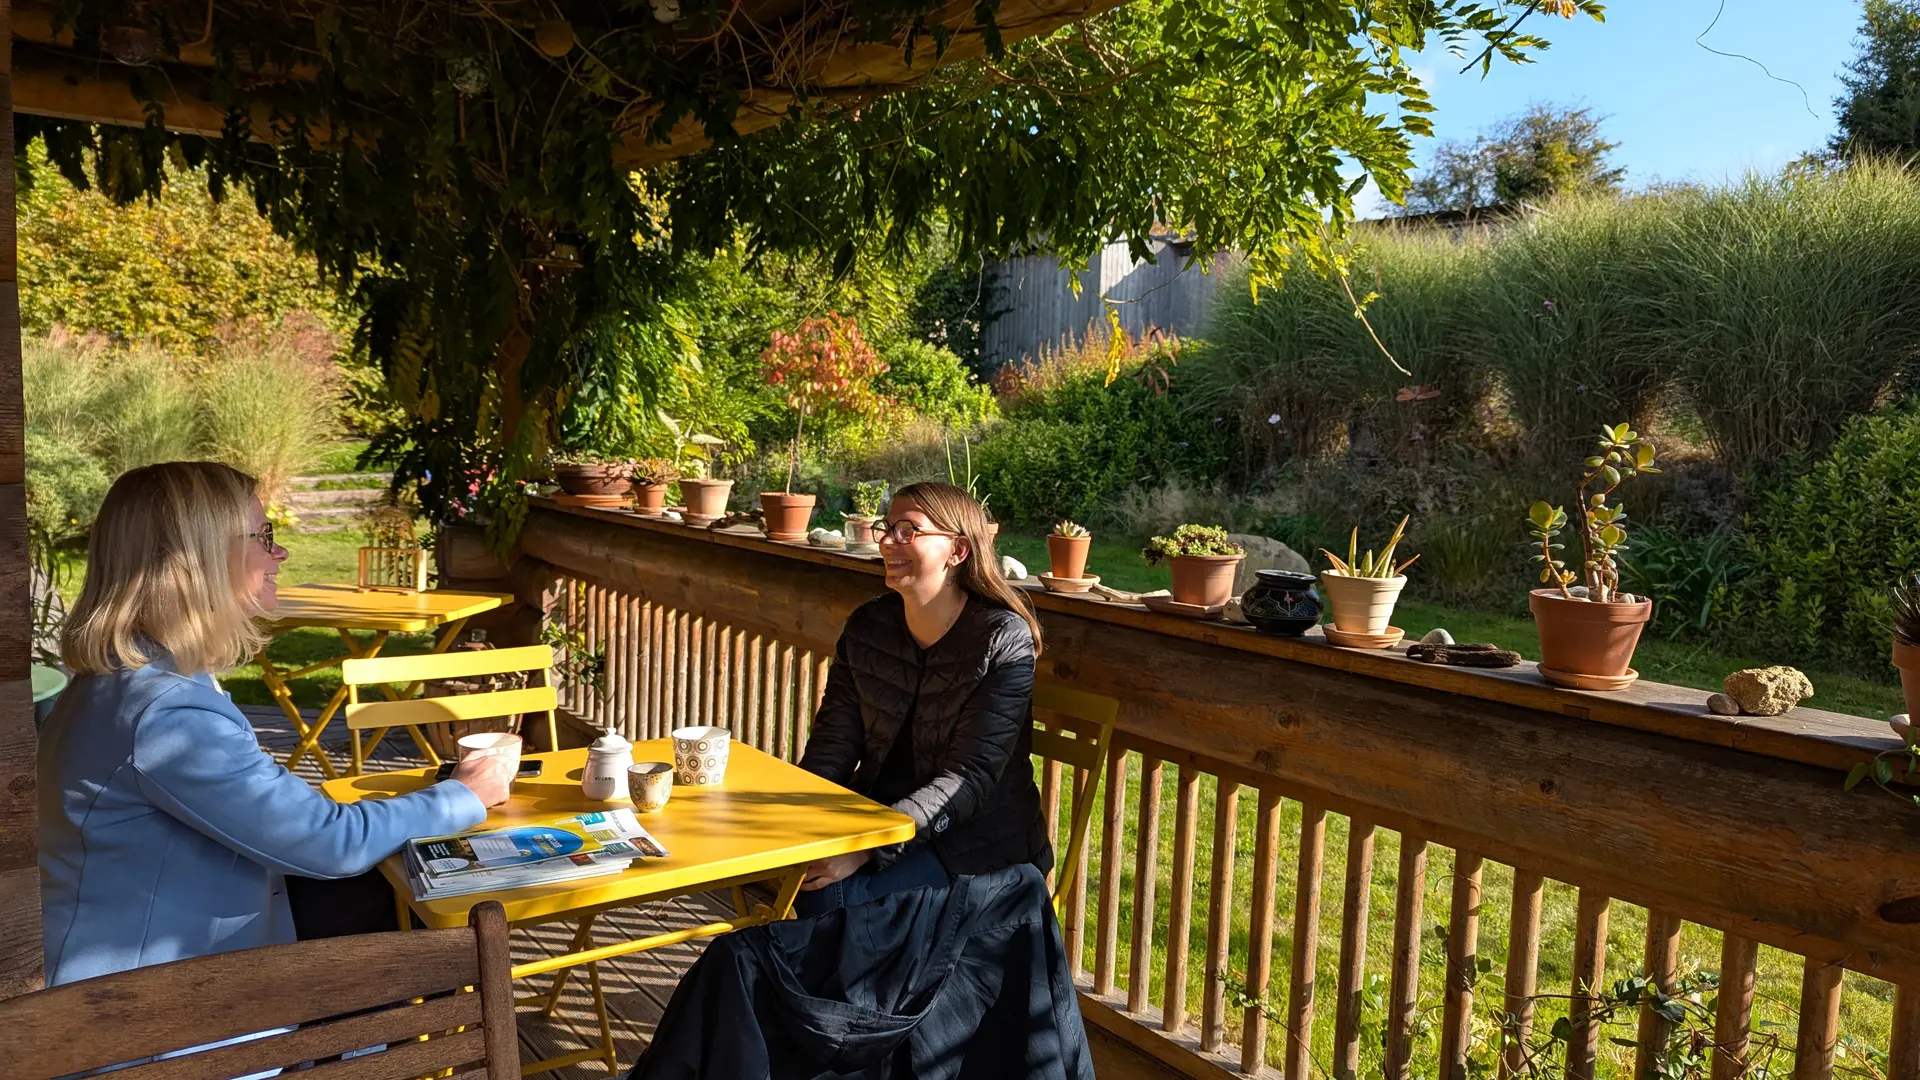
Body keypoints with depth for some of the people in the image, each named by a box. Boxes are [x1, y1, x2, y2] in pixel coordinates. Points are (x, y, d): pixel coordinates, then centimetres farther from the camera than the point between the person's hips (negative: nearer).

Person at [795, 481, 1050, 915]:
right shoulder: (867, 626, 3)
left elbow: (969, 778, -21)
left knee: (832, 897, -24)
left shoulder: (1004, 640, -15)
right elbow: (833, 742, 3)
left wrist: (869, 846, -31)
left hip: (976, 843, -5)